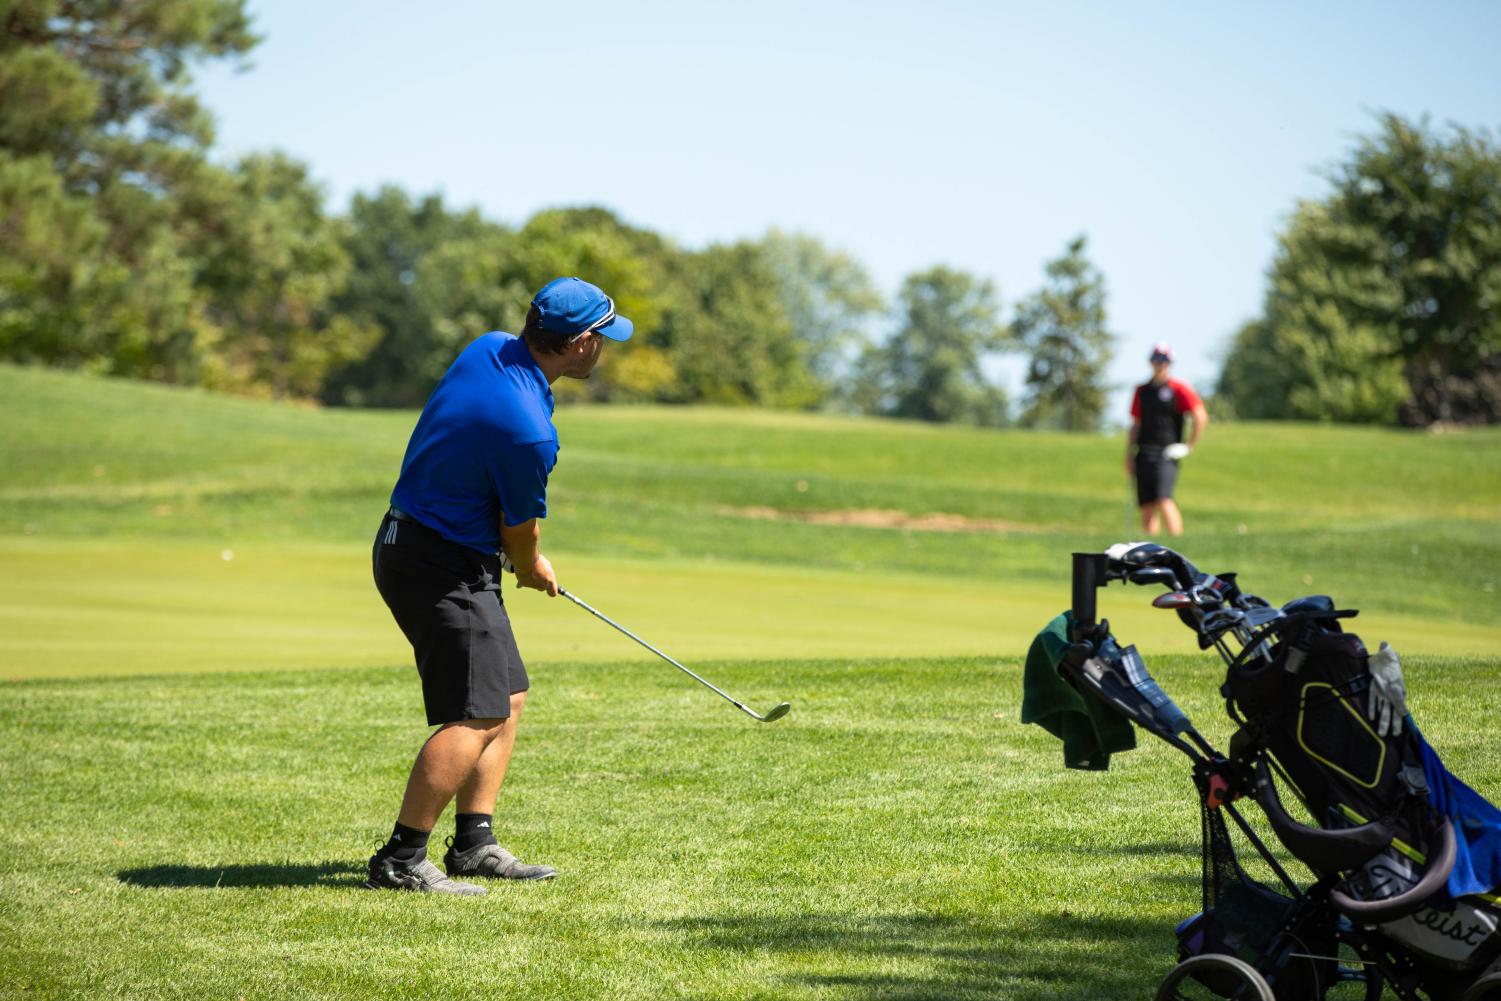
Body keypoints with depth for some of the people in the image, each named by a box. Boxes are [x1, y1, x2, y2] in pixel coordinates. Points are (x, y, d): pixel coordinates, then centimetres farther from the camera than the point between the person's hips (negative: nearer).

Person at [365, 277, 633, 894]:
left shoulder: (490, 349, 1)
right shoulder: (528, 431, -26)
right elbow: (521, 530, -8)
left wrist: (523, 559, 22)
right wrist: (532, 568, 15)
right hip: (444, 567, -10)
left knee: (508, 699, 14)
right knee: (478, 717, -13)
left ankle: (474, 843, 16)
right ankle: (400, 860, -13)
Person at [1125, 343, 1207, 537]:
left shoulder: (1178, 388, 0)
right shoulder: (1142, 391, 16)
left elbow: (1201, 417, -4)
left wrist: (1190, 446, -4)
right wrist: (1129, 456, 12)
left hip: (1166, 454, -5)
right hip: (1144, 454, 5)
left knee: (1164, 501, -20)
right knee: (1147, 507, 3)